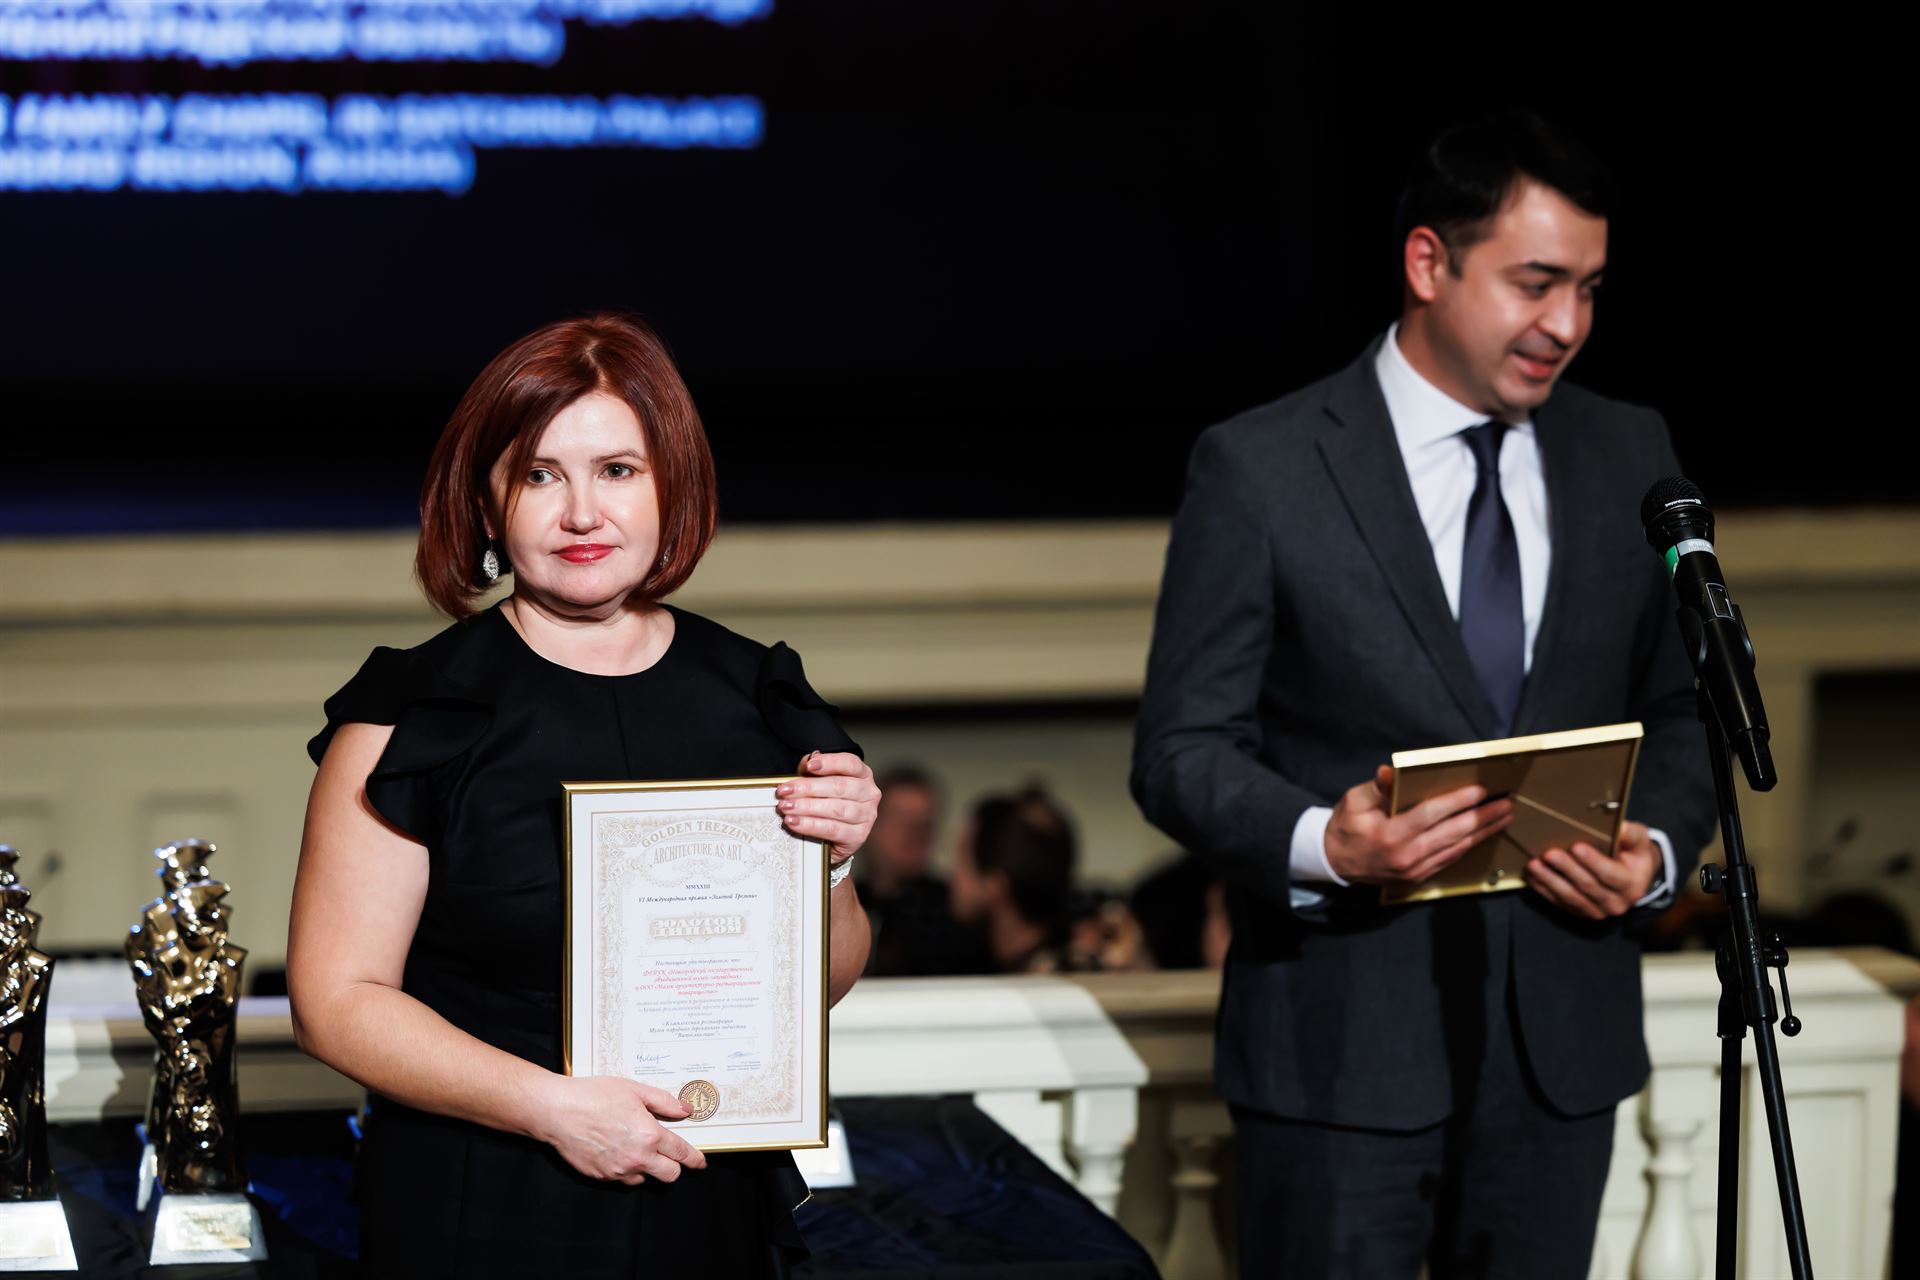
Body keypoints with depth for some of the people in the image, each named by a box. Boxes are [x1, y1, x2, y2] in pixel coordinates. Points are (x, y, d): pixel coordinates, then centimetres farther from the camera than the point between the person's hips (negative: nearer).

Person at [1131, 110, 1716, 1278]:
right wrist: (1321, 843, -24)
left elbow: (1679, 712, 15)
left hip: (1562, 1037, 4)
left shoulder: (1629, 458, 8)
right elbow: (1181, 749, -5)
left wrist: (1658, 852, -6)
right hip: (1341, 1044, -4)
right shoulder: (1260, 470, -5)